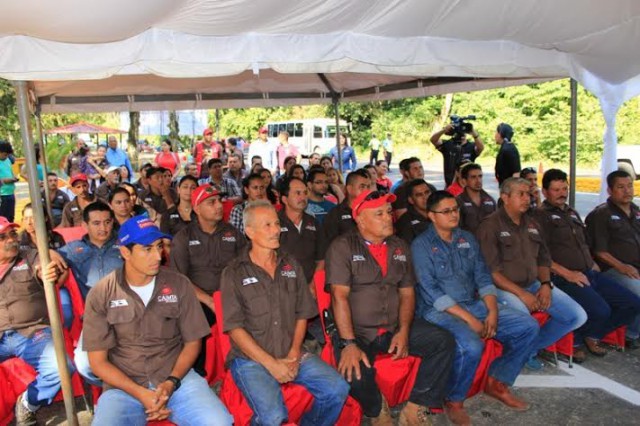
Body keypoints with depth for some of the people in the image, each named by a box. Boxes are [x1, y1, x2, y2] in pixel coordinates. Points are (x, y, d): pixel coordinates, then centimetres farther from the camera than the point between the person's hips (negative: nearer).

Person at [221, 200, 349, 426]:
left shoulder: (291, 265, 10)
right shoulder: (234, 273, -4)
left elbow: (302, 314, 10)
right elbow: (235, 328, -8)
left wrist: (294, 355, -3)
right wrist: (271, 363, -13)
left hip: (291, 354, 4)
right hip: (251, 358, -4)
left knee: (337, 389, -13)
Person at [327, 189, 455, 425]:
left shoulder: (399, 247, 10)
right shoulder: (343, 247, -8)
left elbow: (407, 293, 10)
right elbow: (340, 296, -16)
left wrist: (404, 331, -6)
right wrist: (349, 343, -24)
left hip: (394, 327, 5)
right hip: (357, 331, -5)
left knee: (443, 341, -11)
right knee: (356, 371, -31)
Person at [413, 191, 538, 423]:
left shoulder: (467, 238, 12)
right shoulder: (421, 245, -8)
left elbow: (483, 277, 10)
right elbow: (430, 291, -15)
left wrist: (492, 311, -7)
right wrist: (469, 319, -19)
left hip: (474, 304, 7)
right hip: (439, 310, -7)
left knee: (529, 326, -3)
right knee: (471, 346, -34)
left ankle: (497, 382, 12)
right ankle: (454, 401, -5)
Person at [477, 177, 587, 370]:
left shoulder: (531, 224, 14)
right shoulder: (490, 225, -10)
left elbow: (543, 259, 18)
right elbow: (491, 271, -16)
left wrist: (546, 285, -1)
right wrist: (521, 294, -20)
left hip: (534, 284, 8)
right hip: (505, 288, -7)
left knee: (578, 316, -2)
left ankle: (532, 347, 13)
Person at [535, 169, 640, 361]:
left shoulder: (572, 213, 22)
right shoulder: (540, 216, -4)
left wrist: (594, 266, 15)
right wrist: (567, 273, -18)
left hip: (590, 274, 9)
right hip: (564, 279, -8)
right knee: (600, 310, -28)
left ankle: (593, 335, 18)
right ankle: (574, 340, 2)